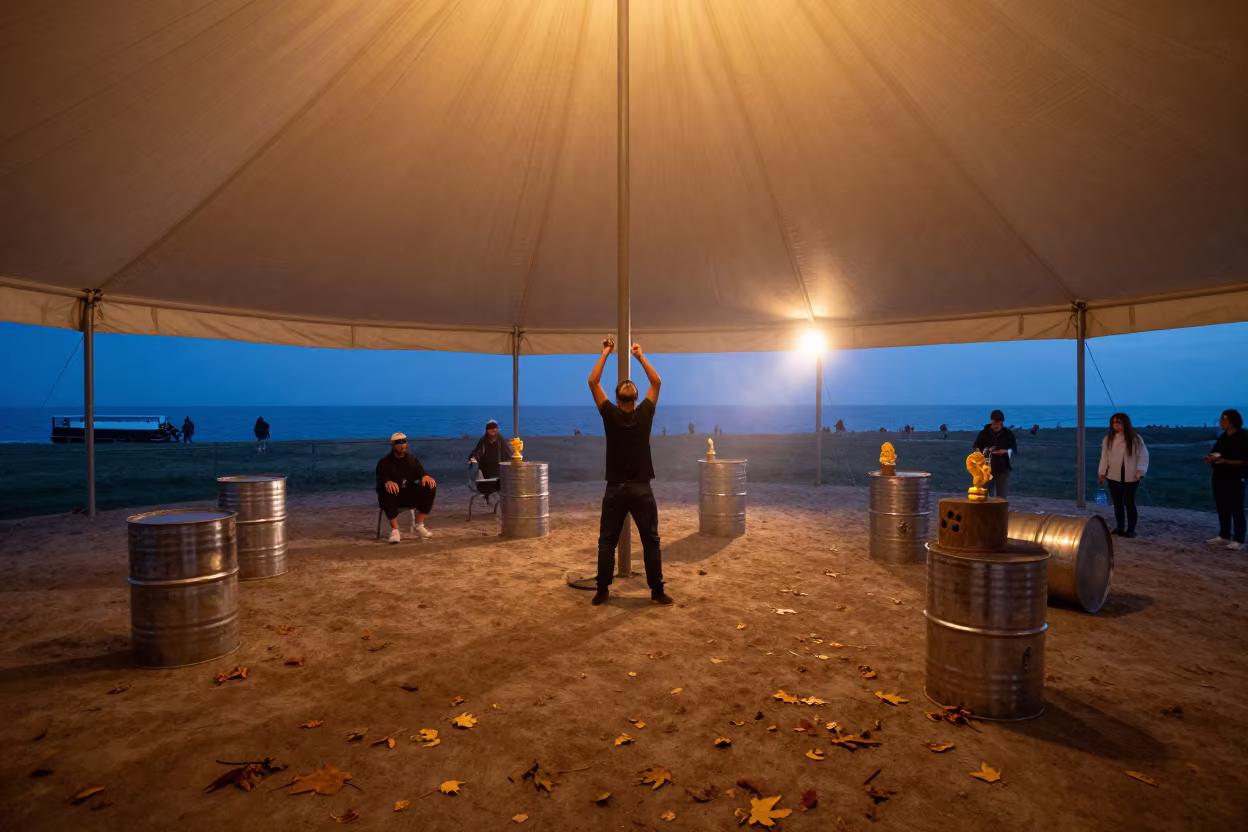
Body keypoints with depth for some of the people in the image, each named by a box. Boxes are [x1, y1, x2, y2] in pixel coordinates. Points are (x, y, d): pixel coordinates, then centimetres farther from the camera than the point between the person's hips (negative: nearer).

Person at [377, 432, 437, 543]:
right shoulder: (384, 462, -1)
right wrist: (387, 482, -45)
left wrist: (425, 476, -30)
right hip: (393, 495, -3)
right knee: (387, 492, -39)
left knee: (430, 487, -20)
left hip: (410, 495, 4)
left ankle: (419, 526, -15)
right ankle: (394, 529, -30)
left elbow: (421, 473, -4)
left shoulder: (412, 460, 11)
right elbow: (381, 478, -20)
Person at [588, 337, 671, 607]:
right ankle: (657, 592, 11)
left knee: (607, 542, 9)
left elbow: (593, 382, 0)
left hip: (615, 490, 0)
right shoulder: (645, 414, -5)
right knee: (651, 542, 8)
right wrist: (640, 355, 13)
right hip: (641, 489, 0)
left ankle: (601, 592, 12)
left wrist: (606, 352, 6)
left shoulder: (610, 415, -7)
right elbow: (657, 382, 8)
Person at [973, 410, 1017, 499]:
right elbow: (977, 449, 5)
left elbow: (1014, 450, 6)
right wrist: (985, 451, -16)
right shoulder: (984, 433, 2)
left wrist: (1005, 451, -14)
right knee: (988, 495, 3)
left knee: (1002, 496, 3)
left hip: (1003, 468, 0)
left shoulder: (1008, 434, 3)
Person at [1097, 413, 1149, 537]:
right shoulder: (1108, 438, 2)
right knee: (1117, 502, 10)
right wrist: (1101, 473, 3)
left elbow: (1143, 455, -4)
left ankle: (1131, 529, 7)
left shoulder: (1135, 438, -6)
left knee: (1129, 502, -3)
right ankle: (1119, 527, 19)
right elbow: (1104, 456, 5)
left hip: (1130, 476, -3)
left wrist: (1140, 472, -12)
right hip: (1114, 476, 3)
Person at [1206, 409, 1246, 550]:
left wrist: (1225, 461, -26)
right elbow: (1212, 455, 14)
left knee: (1236, 510, -3)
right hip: (1219, 477, 7)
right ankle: (1224, 536, 22)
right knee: (1222, 508, 12)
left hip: (1235, 479, -7)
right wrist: (1211, 458, -8)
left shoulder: (1242, 438, -11)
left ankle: (1238, 541, 1)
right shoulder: (1222, 438, 10)